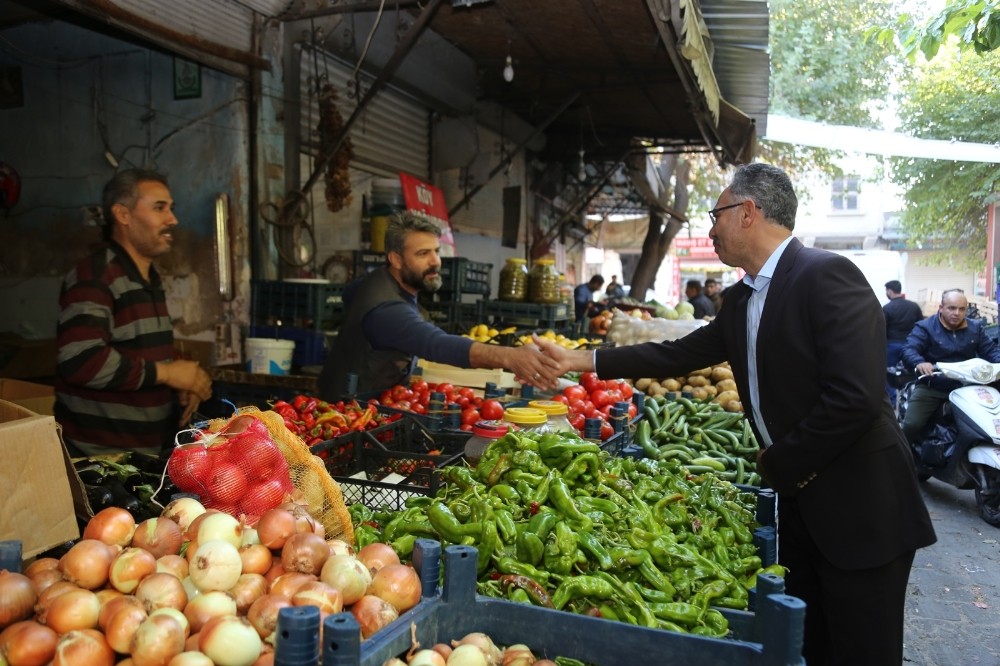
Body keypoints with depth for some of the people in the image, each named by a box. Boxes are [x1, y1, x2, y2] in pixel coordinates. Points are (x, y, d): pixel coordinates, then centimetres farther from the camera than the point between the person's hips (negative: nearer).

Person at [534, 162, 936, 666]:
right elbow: (680, 354, 11)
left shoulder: (827, 276, -19)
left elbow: (856, 397, -27)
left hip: (858, 504, -8)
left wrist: (778, 464, -15)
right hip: (798, 495, 8)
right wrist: (584, 360, 8)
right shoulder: (741, 299, 7)